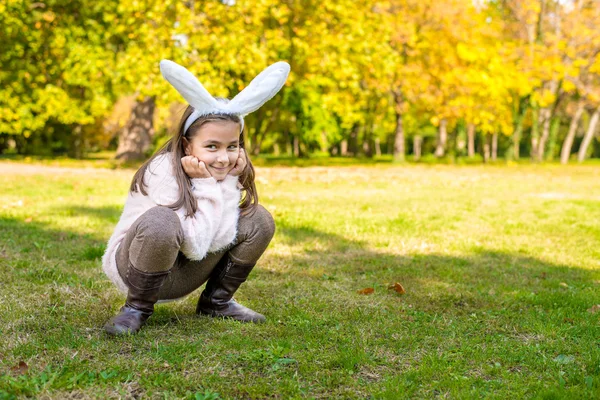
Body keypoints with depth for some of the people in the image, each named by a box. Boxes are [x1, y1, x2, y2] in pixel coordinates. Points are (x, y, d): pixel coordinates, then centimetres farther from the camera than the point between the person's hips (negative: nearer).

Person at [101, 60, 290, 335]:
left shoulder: (223, 171, -6)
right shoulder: (164, 171, -26)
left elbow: (220, 242, -15)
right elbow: (194, 247, -29)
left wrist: (230, 183, -19)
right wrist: (206, 185, -28)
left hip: (181, 276, 6)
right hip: (131, 268, -6)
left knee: (258, 220, -7)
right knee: (161, 220, -38)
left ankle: (216, 302, 8)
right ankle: (138, 307, -14)